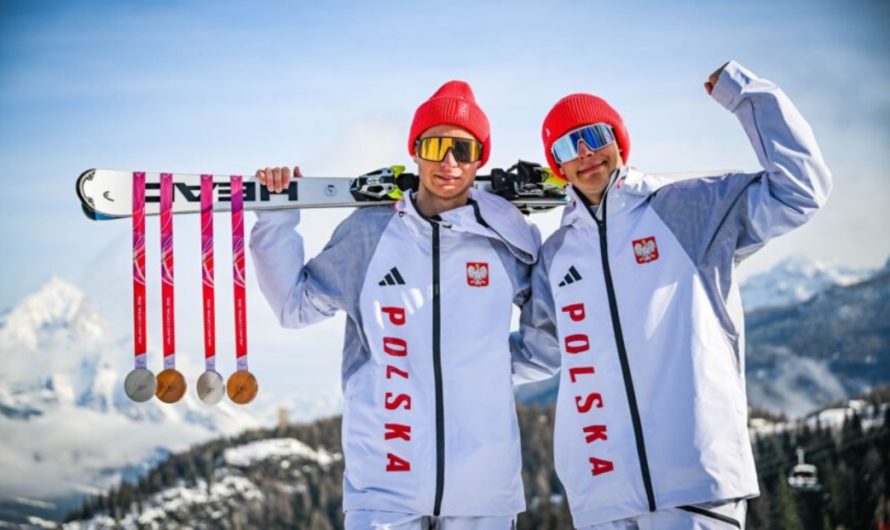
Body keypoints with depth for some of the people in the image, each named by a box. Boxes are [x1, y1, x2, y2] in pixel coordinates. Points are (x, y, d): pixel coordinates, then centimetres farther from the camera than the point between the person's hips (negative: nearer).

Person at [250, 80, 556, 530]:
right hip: (384, 475, -1)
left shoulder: (507, 240, 3)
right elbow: (297, 304, 11)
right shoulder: (369, 231, 4)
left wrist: (504, 365, 4)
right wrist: (276, 218, 5)